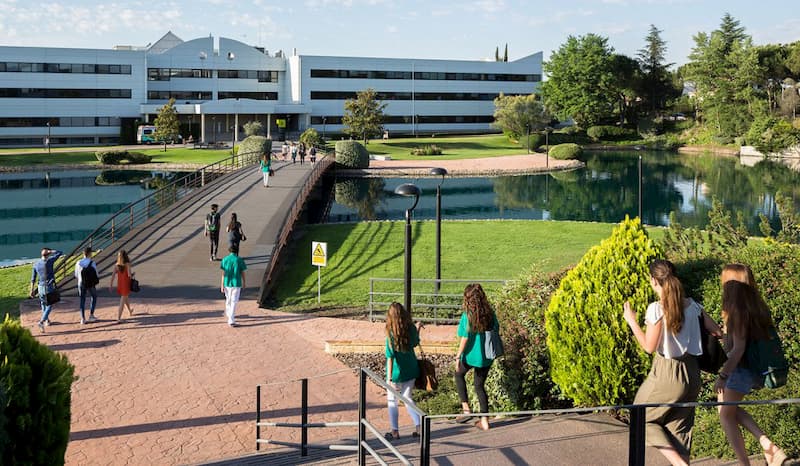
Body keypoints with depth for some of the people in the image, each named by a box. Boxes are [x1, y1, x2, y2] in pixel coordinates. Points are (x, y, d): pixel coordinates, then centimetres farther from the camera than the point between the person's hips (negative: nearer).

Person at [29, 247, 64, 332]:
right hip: (49, 287, -5)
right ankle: (41, 322, -13)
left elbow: (33, 278, 4)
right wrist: (50, 251, 0)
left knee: (43, 304, 25)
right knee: (49, 306, 4)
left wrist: (32, 290, 10)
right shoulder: (49, 261, -14)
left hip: (40, 287, 5)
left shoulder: (36, 264, 1)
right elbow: (60, 253, -5)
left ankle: (47, 320, 40)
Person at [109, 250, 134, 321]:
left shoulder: (117, 265, -1)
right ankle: (118, 317, -9)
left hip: (119, 284, 5)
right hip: (126, 284, -5)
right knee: (122, 301, -1)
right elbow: (129, 275, -20)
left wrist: (111, 284, -1)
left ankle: (130, 311, 50)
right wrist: (132, 274, 2)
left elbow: (113, 275, -4)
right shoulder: (127, 264, -14)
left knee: (125, 297, 28)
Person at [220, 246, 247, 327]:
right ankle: (231, 320, -3)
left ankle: (228, 314, 42)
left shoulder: (225, 259, -2)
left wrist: (222, 285, 0)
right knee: (234, 302, 2)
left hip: (227, 283, 2)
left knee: (228, 300, 22)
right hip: (236, 283, -2)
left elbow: (223, 273, -4)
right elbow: (242, 273, -1)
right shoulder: (239, 260, -6)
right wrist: (244, 282, 15)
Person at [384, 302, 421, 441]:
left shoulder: (391, 333, -19)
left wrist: (389, 378, -17)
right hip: (411, 371, 4)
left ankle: (395, 432, 16)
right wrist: (418, 329, 30)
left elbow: (390, 357, -19)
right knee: (407, 398, 18)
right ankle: (418, 427, 8)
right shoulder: (411, 329, -6)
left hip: (397, 372, -4)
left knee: (392, 400, 13)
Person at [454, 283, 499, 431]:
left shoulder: (467, 315, -17)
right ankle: (484, 420, 16)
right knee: (480, 385, 16)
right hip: (486, 356, 4)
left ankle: (466, 408, 14)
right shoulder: (489, 312, -2)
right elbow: (496, 330, 6)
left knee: (459, 375, 24)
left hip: (471, 354, -4)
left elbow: (465, 338, -18)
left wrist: (458, 356, -9)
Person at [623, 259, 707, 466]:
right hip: (691, 374, 6)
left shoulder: (657, 309, -16)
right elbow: (716, 330, 8)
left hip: (666, 374, -6)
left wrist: (631, 321, -4)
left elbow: (649, 347, -13)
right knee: (680, 429, 17)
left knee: (642, 418, 15)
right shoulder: (692, 305, 1)